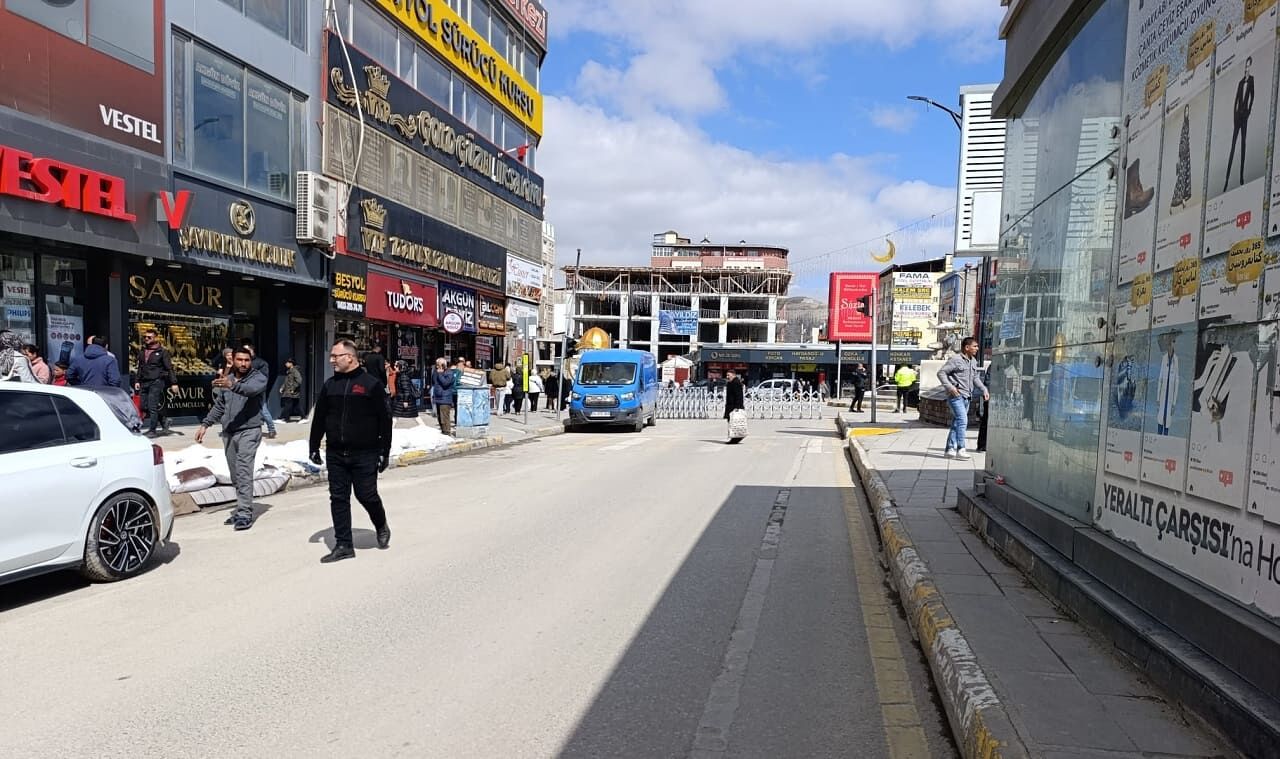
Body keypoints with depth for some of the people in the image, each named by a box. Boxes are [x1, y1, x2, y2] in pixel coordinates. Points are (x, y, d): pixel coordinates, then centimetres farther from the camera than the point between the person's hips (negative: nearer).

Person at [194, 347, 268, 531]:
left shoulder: (258, 378, -4)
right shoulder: (227, 379, 16)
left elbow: (251, 389, -28)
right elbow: (219, 405, 24)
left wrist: (232, 386, -46)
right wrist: (205, 424, 17)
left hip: (249, 431, -7)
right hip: (228, 432, 7)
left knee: (244, 471, -15)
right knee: (235, 474, 10)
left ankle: (245, 513, -16)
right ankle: (242, 509, 19)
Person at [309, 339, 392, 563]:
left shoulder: (371, 384, -5)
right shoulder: (329, 385, 9)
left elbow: (385, 420, -5)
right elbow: (318, 419, 15)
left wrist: (385, 452, -7)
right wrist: (314, 448, 11)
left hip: (365, 454, -5)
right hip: (335, 454, 5)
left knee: (366, 495, 0)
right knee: (338, 498, 5)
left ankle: (381, 526, 29)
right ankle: (343, 545, 14)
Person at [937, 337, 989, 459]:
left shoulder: (973, 362, 16)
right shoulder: (955, 359, -9)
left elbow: (976, 378, 25)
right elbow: (941, 373, -11)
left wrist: (984, 390, 12)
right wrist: (949, 386, -21)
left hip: (967, 397, 8)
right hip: (956, 395, -8)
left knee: (956, 423, 10)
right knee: (962, 421, -17)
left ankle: (949, 449, 16)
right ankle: (960, 449, -17)